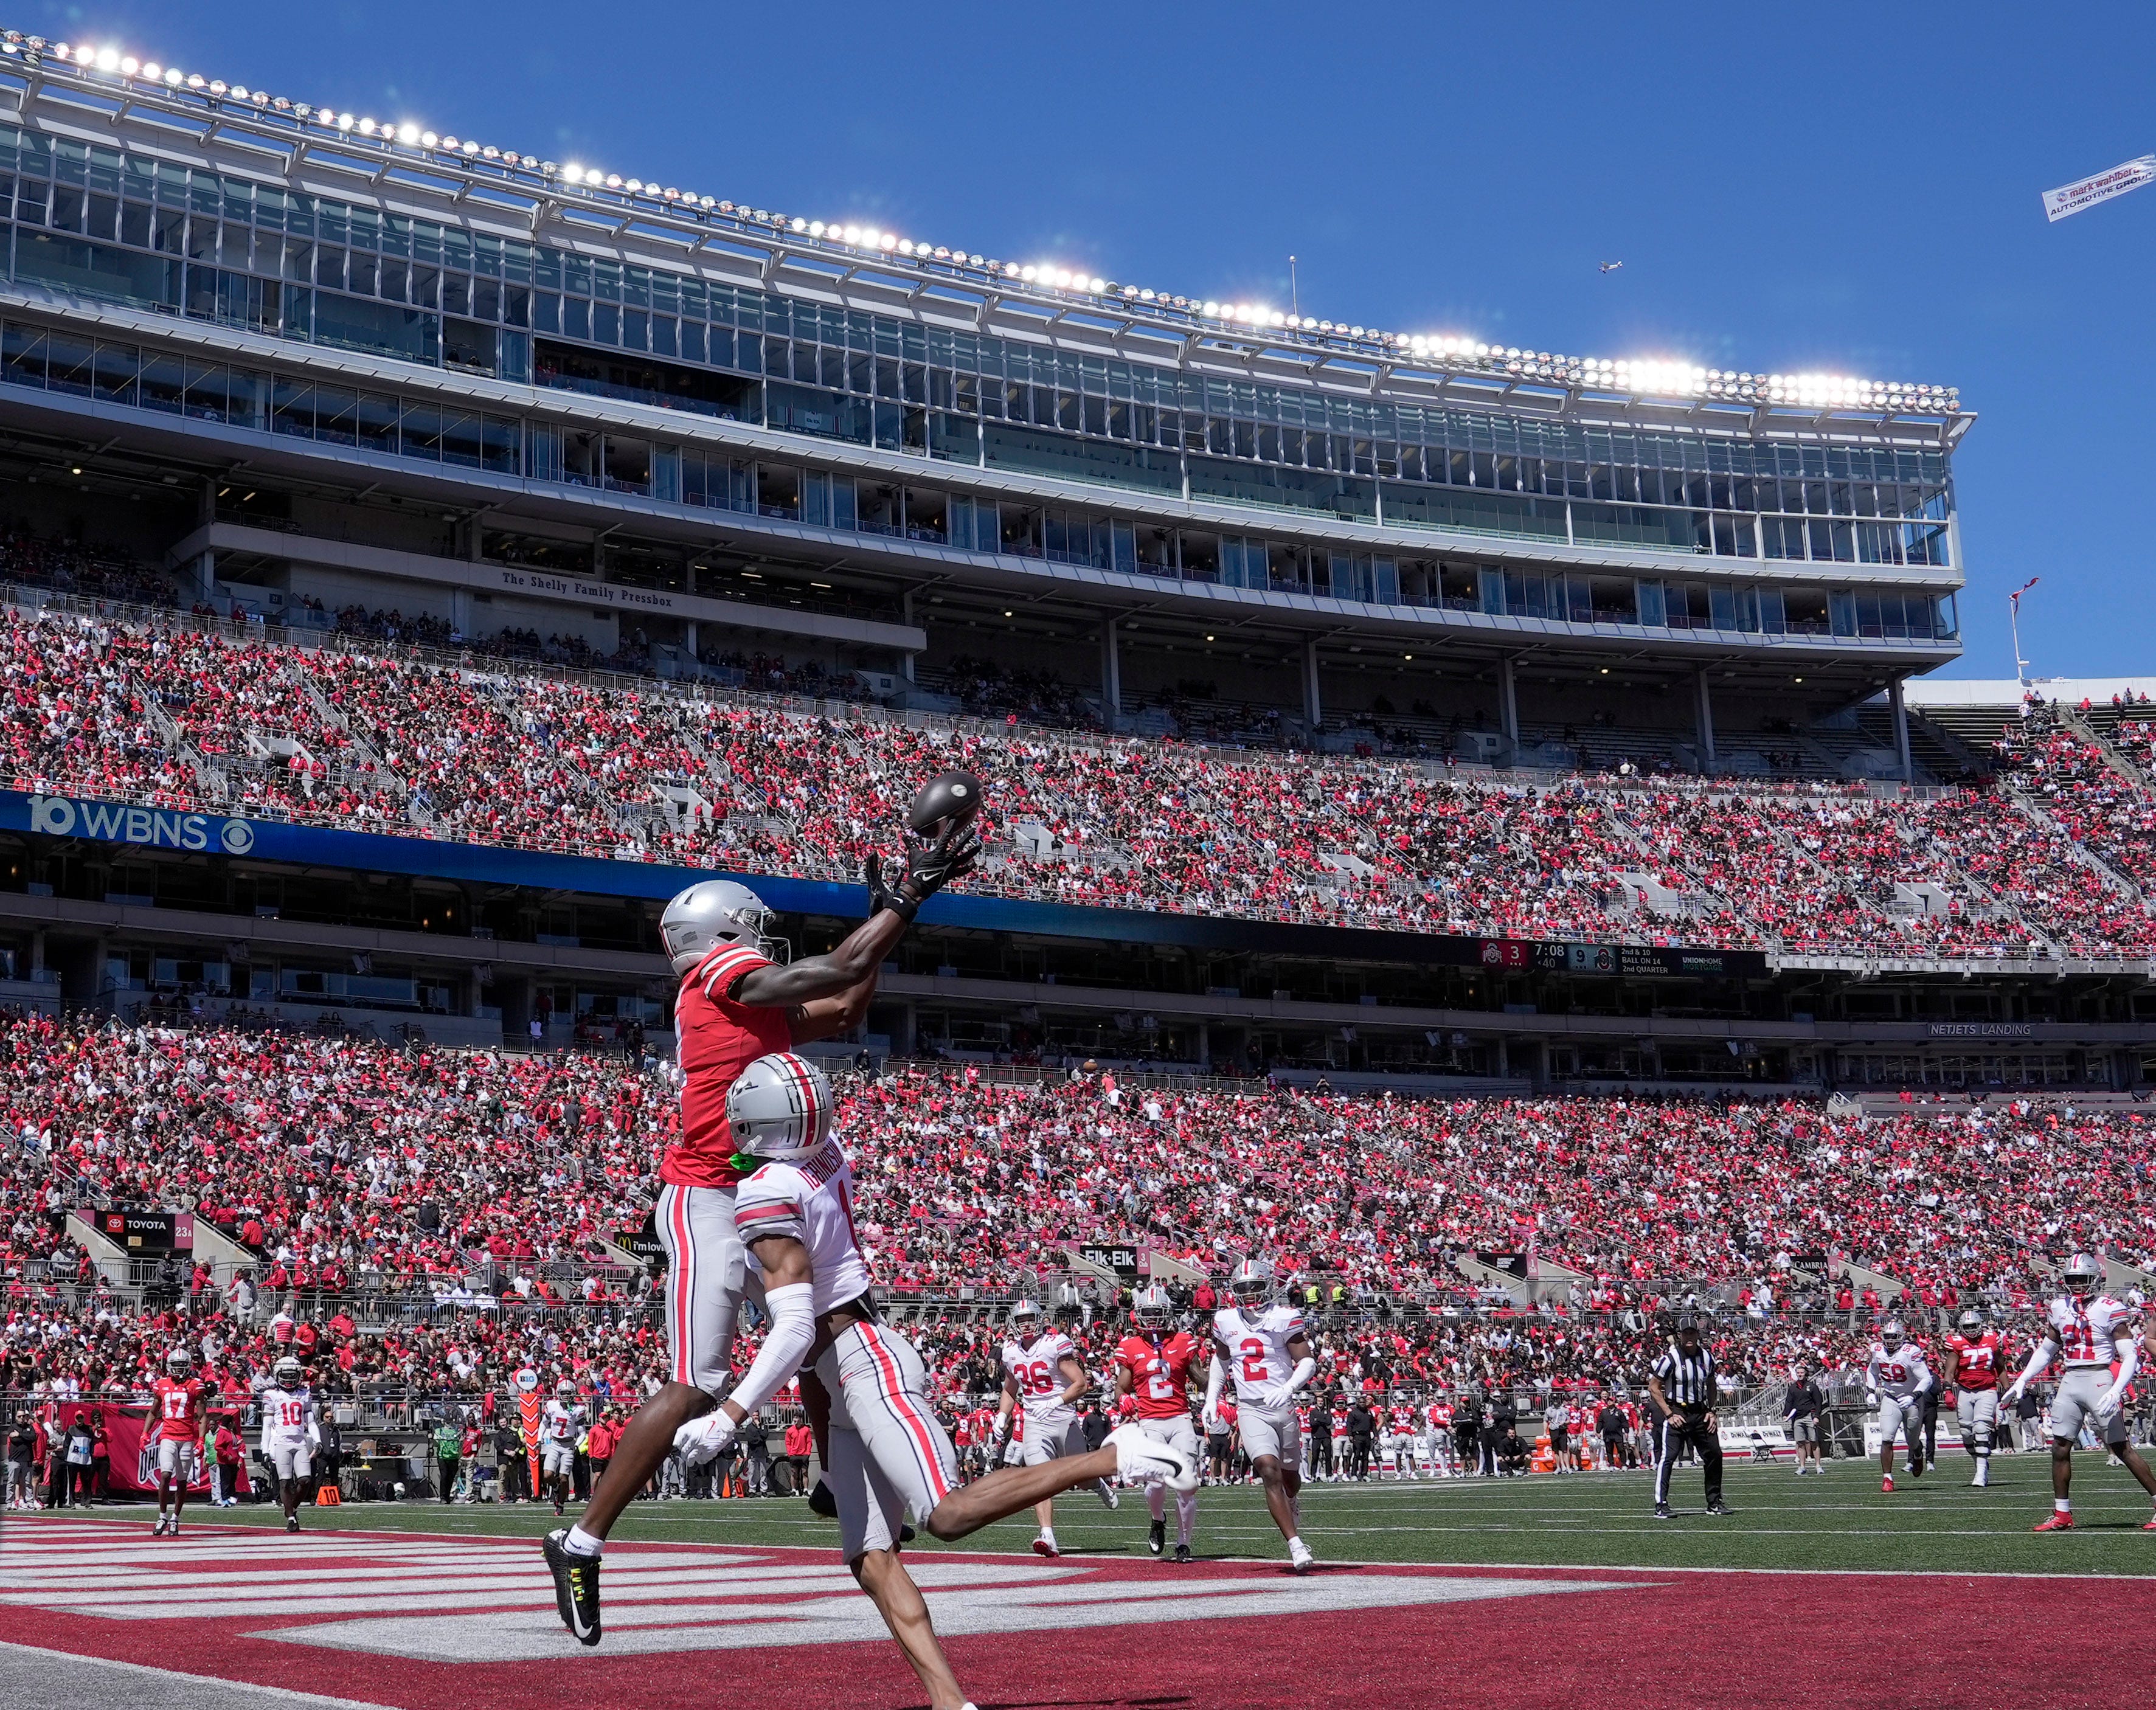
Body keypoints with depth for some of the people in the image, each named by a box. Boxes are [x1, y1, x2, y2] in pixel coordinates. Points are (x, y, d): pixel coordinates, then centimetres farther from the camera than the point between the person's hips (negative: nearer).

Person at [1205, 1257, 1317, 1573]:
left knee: (1290, 1480, 12)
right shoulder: (1226, 1321, 5)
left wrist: (1289, 1388, -23)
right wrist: (1211, 1398, 14)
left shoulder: (1283, 1318, -6)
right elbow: (1221, 1360, 22)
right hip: (1251, 1411, 1)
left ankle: (1295, 1529, 44)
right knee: (1270, 1472, -19)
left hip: (1283, 1407, -1)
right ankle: (1297, 1548, -21)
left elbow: (1307, 1360, -7)